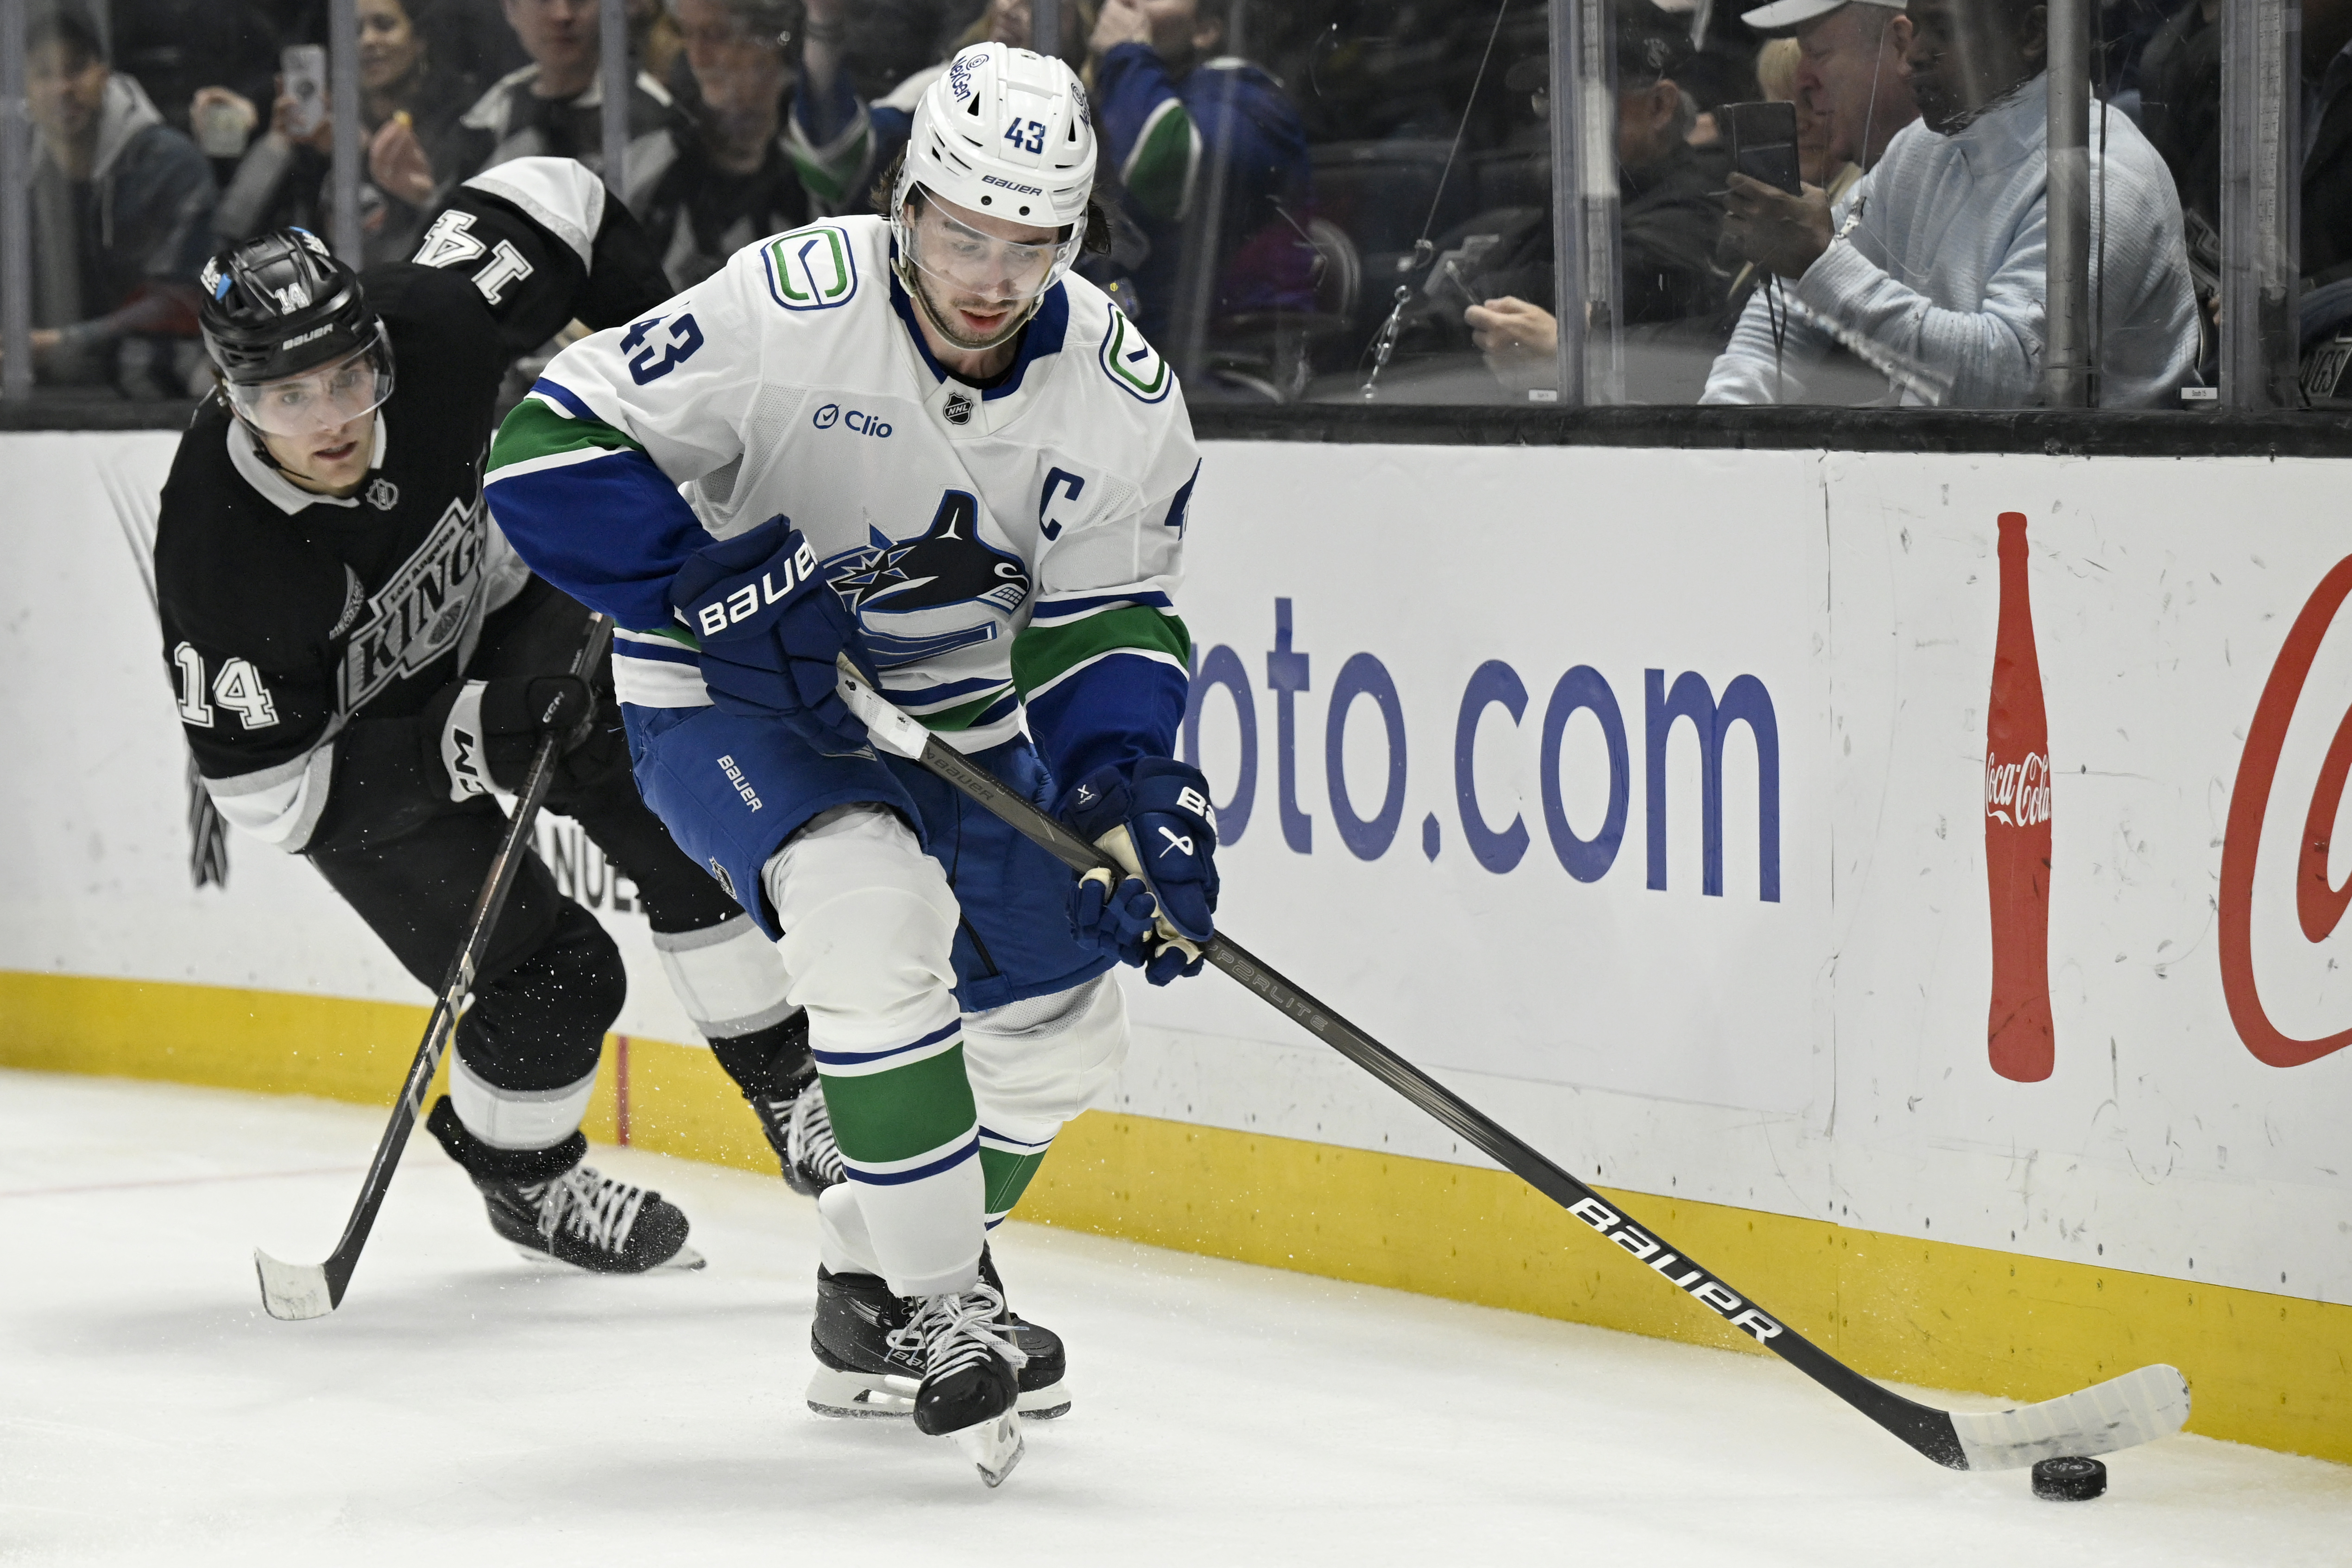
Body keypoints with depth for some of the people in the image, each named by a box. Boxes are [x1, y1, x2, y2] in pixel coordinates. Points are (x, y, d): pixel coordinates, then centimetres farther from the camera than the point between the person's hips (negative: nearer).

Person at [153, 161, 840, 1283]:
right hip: (347, 749, -4)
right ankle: (520, 1175, 21)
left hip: (495, 618, 4)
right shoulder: (218, 561, -38)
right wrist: (472, 737, -40)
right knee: (552, 980, -10)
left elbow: (550, 199, -12)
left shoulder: (427, 328, -31)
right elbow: (270, 797, -32)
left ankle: (786, 1079, 11)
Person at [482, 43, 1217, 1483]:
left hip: (952, 715, 6)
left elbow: (1106, 622, -3)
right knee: (874, 908, -32)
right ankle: (938, 1309, -21)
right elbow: (550, 450, -25)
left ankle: (872, 1295, 32)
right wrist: (717, 586, -33)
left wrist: (1136, 792, -21)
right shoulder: (789, 309, -27)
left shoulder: (1121, 394, -12)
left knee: (1063, 1027, 9)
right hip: (733, 701, -6)